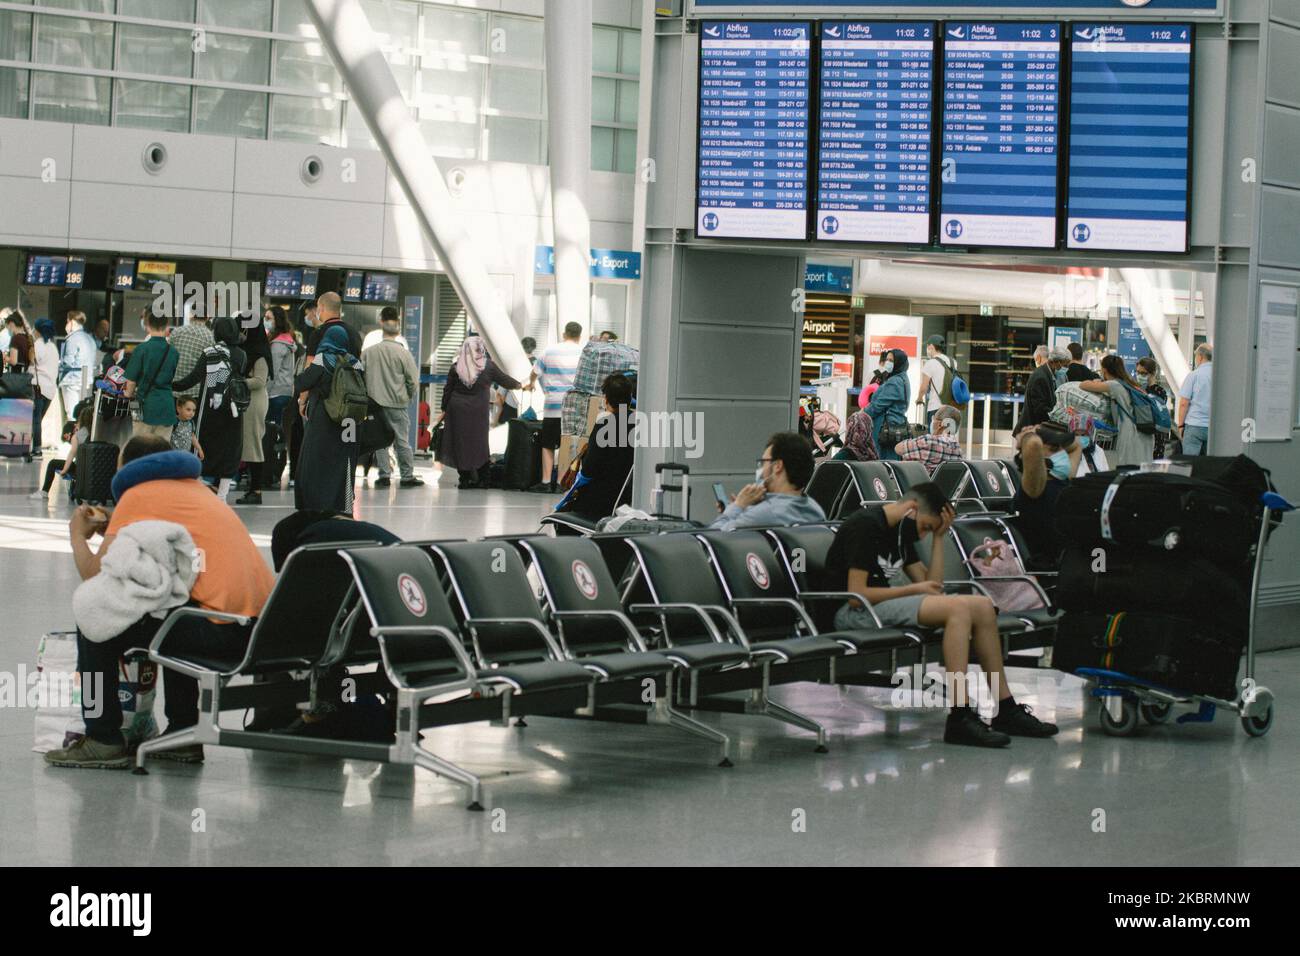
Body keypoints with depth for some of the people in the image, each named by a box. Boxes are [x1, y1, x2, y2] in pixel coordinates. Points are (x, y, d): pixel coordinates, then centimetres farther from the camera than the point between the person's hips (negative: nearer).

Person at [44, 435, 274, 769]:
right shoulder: (193, 489, 26)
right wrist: (115, 531, 28)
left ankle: (104, 741, 10)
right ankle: (183, 735, 34)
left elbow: (96, 576, -3)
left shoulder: (138, 495, 2)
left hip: (223, 629, -8)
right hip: (264, 626, 8)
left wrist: (78, 534, 16)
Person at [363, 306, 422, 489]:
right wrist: (410, 397, 11)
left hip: (375, 402, 2)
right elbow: (413, 380, -6)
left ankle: (384, 474, 6)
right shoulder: (403, 353, -8)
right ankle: (407, 476, 6)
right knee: (402, 440, 3)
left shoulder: (368, 352, 0)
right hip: (397, 403, -2)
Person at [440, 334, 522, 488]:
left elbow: (447, 390, 2)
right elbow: (504, 380, 6)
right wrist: (519, 385, 24)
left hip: (457, 409, 1)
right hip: (478, 411, -1)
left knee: (460, 442, 6)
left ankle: (465, 478, 6)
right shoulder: (488, 366, -4)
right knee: (477, 442, 7)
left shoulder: (456, 366, -1)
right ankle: (477, 478, 6)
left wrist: (444, 409, 11)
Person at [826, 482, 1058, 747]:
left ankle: (1007, 711, 1)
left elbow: (931, 584, 14)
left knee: (982, 606, -4)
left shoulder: (900, 533, 17)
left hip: (881, 605, 9)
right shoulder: (865, 525, -11)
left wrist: (938, 537, 8)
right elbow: (857, 595, -18)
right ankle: (959, 719, -32)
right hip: (853, 614, -9)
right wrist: (914, 590, -12)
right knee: (958, 607, -27)